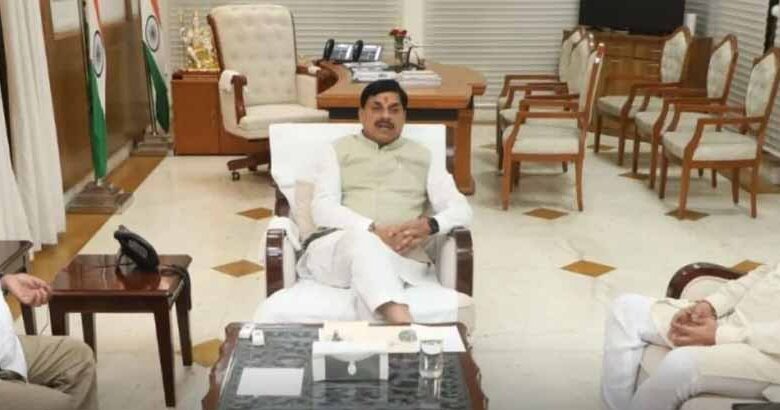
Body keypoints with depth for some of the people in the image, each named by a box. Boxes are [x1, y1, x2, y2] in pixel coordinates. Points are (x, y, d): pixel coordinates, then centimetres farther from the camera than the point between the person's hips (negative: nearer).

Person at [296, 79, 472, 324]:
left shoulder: (423, 157, 23)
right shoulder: (339, 150, 19)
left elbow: (461, 210, 12)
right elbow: (322, 209, 2)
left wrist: (429, 225, -13)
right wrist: (374, 230, -16)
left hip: (403, 257, 1)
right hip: (334, 248, 0)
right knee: (362, 239, -39)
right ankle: (406, 330, -58)